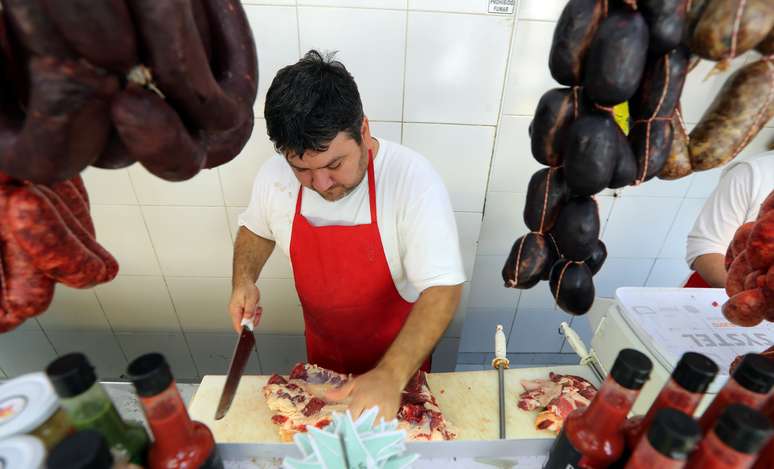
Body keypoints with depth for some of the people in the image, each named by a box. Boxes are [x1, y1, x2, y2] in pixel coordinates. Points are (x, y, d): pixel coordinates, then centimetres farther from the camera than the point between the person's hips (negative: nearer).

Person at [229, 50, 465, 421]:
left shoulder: (413, 179, -32)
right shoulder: (274, 177, -18)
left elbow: (443, 288, -33)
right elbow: (256, 228, 4)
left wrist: (392, 375, -44)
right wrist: (244, 280, -15)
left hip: (399, 351, -3)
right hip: (323, 347, 4)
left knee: (402, 424, 28)